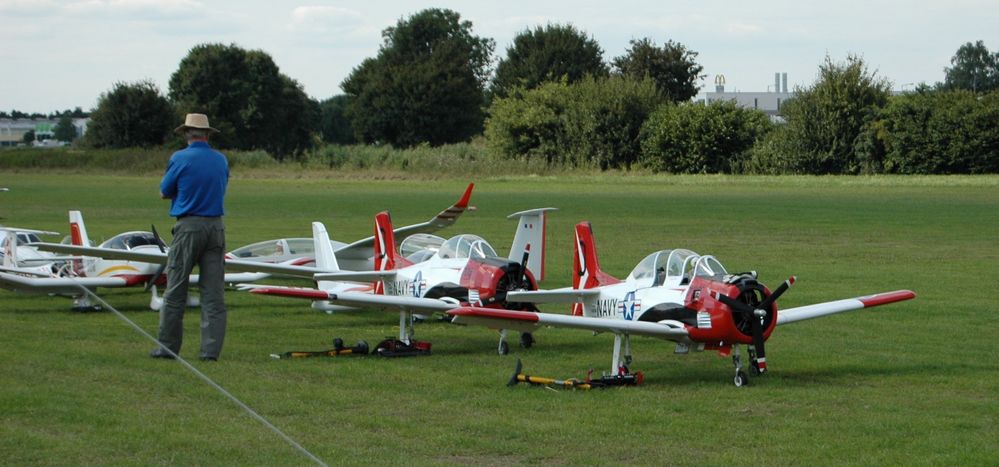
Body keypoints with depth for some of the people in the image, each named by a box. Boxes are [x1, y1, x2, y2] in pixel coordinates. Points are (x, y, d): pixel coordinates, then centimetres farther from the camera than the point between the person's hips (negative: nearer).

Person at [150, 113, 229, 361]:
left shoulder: (180, 159, -6)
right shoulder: (221, 160, 8)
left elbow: (164, 193, 4)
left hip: (188, 226, -4)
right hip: (216, 226, 4)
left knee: (175, 291, 3)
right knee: (213, 292, 3)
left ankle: (168, 347, 5)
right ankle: (211, 349, 0)